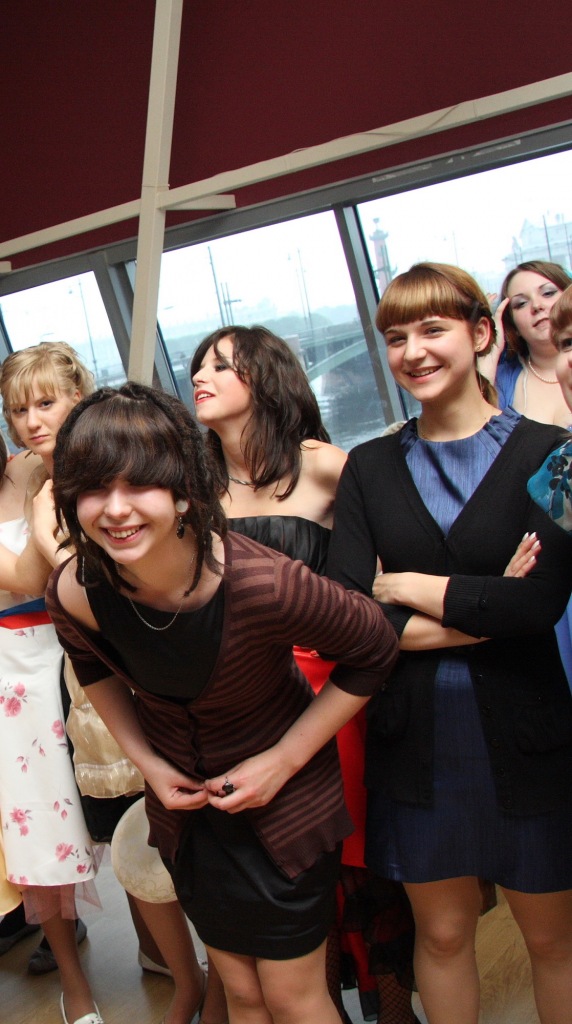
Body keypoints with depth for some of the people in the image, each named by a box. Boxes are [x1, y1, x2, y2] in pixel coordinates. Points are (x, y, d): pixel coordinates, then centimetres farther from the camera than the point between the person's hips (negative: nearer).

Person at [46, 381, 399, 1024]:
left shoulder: (260, 583, -34)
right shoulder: (75, 593, -21)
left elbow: (373, 649, -17)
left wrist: (283, 760, -17)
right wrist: (149, 763, -3)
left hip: (285, 801, -3)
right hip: (184, 803, 4)